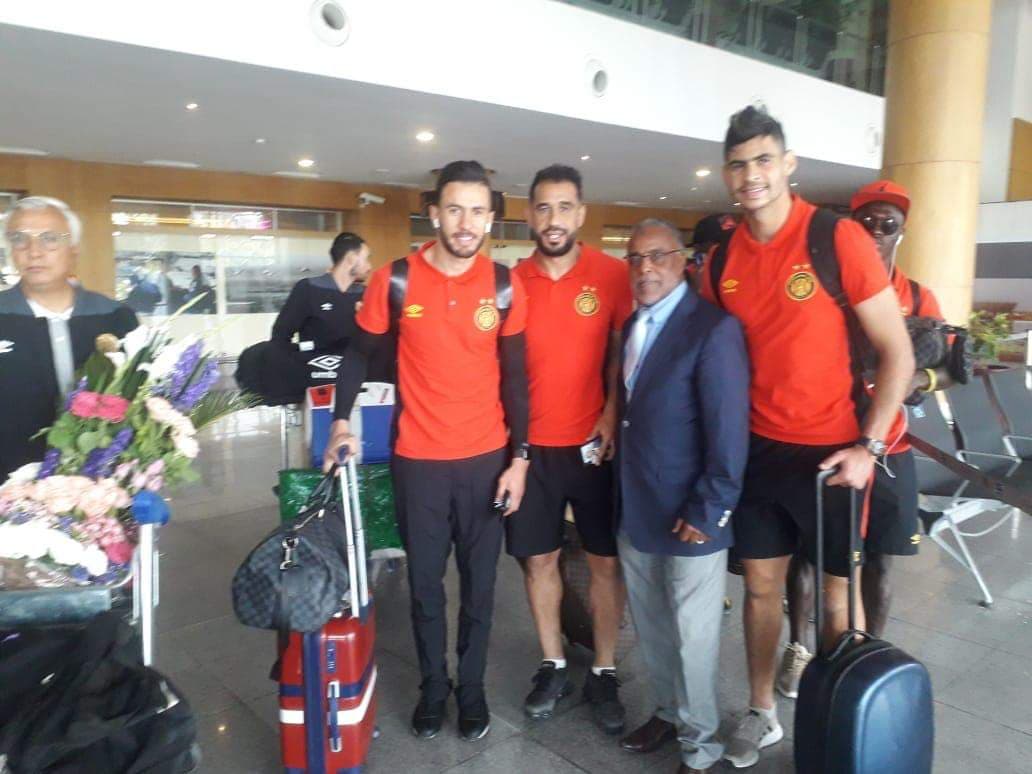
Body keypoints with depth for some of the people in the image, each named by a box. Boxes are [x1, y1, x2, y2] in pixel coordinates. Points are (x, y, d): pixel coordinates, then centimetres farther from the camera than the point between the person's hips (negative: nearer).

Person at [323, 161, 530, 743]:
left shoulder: (504, 285, -4)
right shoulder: (394, 281, -7)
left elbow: (515, 377, 1)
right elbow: (360, 352, 6)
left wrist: (519, 457, -3)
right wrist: (342, 421, -2)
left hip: (487, 458, 1)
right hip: (418, 459, 0)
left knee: (479, 581, 13)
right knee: (425, 581, 13)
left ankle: (473, 688, 33)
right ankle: (434, 687, 34)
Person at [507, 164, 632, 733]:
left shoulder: (613, 274, -6)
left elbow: (624, 353, -1)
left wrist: (612, 415, -13)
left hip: (596, 443, -2)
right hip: (531, 445, 2)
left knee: (605, 560, 7)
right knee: (539, 558, 11)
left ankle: (604, 673, 25)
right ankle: (552, 666, 30)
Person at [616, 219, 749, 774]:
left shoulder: (713, 328, -16)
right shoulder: (632, 325, 9)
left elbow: (729, 429, -19)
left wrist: (708, 512, -18)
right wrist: (623, 494, 7)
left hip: (688, 517, -7)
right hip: (635, 510, 7)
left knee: (692, 636, 9)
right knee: (651, 628, 21)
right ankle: (667, 713, 44)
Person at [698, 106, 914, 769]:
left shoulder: (839, 238, -12)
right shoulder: (722, 260, 1)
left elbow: (898, 352, -9)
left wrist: (870, 446, -13)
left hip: (829, 453, -4)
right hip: (755, 451, 4)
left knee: (839, 596, 9)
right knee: (761, 585, 14)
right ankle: (762, 713, 32)